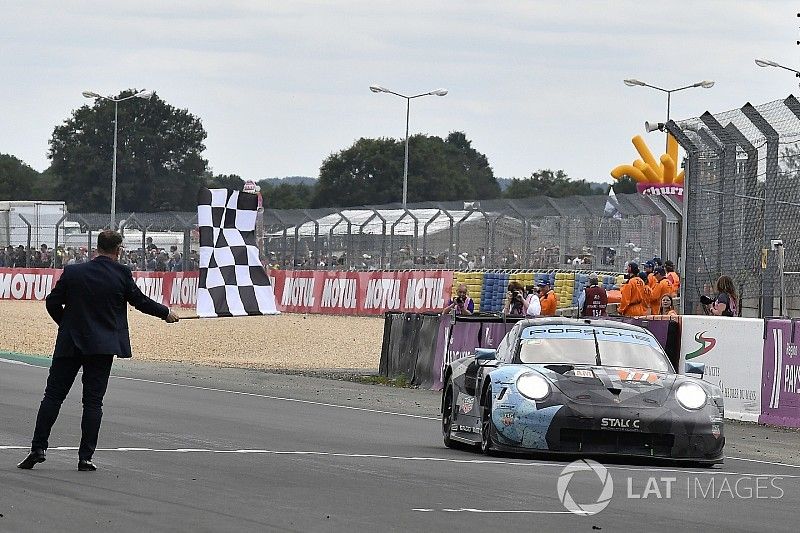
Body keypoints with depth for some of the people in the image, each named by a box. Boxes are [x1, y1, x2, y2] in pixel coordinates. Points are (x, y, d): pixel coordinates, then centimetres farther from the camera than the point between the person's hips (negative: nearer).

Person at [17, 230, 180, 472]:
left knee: (53, 395, 7)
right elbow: (140, 301, 6)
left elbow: (52, 302, 1)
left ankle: (38, 448, 2)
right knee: (93, 401, 3)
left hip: (70, 343, 1)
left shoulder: (72, 272, -3)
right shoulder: (122, 275, -7)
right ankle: (85, 457, 0)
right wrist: (166, 313, 23)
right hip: (103, 346, -1)